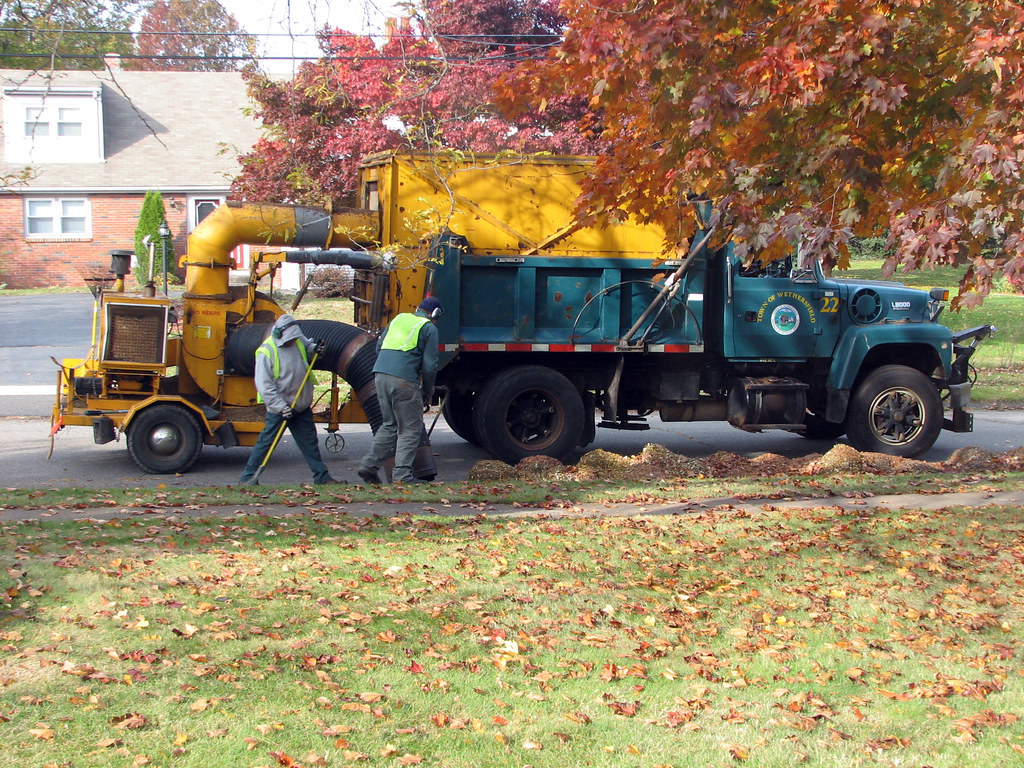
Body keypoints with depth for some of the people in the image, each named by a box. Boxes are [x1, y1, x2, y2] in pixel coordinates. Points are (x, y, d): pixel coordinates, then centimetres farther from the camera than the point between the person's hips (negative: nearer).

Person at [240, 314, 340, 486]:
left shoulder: (298, 341, 3)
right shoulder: (266, 352, -17)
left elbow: (307, 346, 30)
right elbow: (264, 385, -20)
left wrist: (314, 349, 4)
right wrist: (281, 407, -24)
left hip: (302, 405, 6)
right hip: (278, 408, -6)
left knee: (309, 440, 10)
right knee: (267, 442, -2)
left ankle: (322, 477, 15)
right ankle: (248, 477, 8)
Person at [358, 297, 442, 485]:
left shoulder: (399, 318, 22)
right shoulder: (429, 328, 4)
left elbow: (379, 346, 24)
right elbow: (430, 365, -1)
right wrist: (428, 391, 11)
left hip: (380, 374, 7)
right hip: (404, 379, -7)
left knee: (389, 425, 18)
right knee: (410, 429, 2)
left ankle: (370, 465, 10)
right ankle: (403, 474, -3)